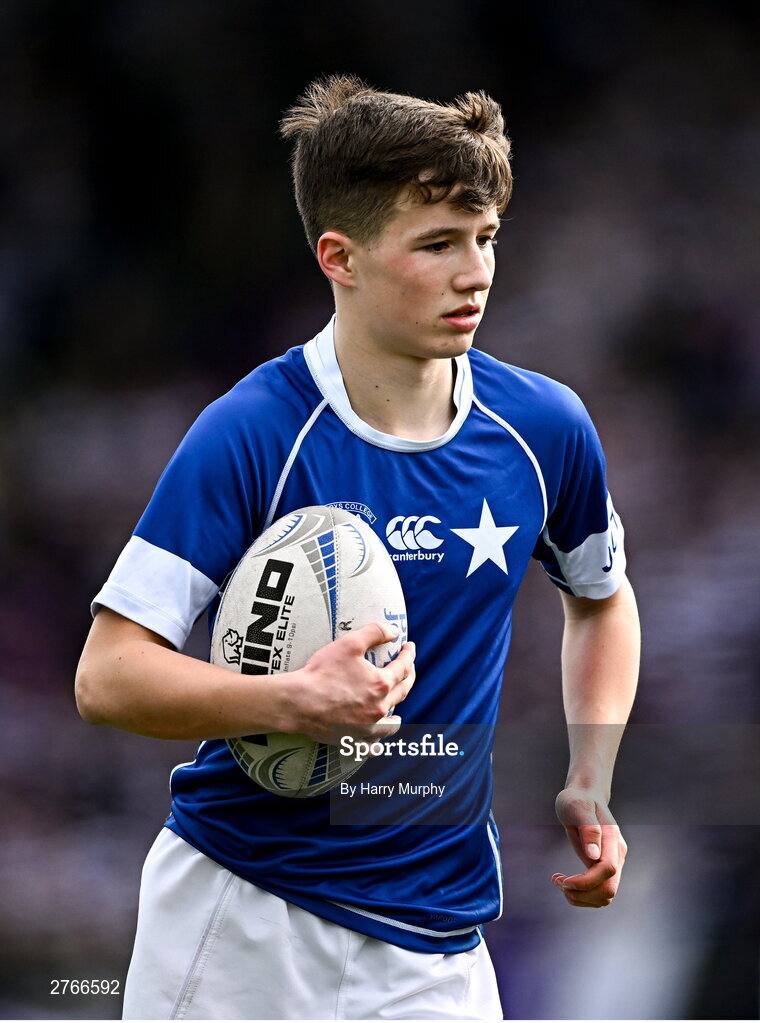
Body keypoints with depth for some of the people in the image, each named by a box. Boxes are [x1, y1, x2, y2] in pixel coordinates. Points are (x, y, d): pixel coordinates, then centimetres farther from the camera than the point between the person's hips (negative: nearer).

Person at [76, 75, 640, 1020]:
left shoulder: (544, 428, -1)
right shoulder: (249, 434, -14)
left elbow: (602, 598, 20)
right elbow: (107, 676, -16)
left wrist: (591, 783, 6)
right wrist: (291, 702, -31)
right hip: (233, 921, -3)